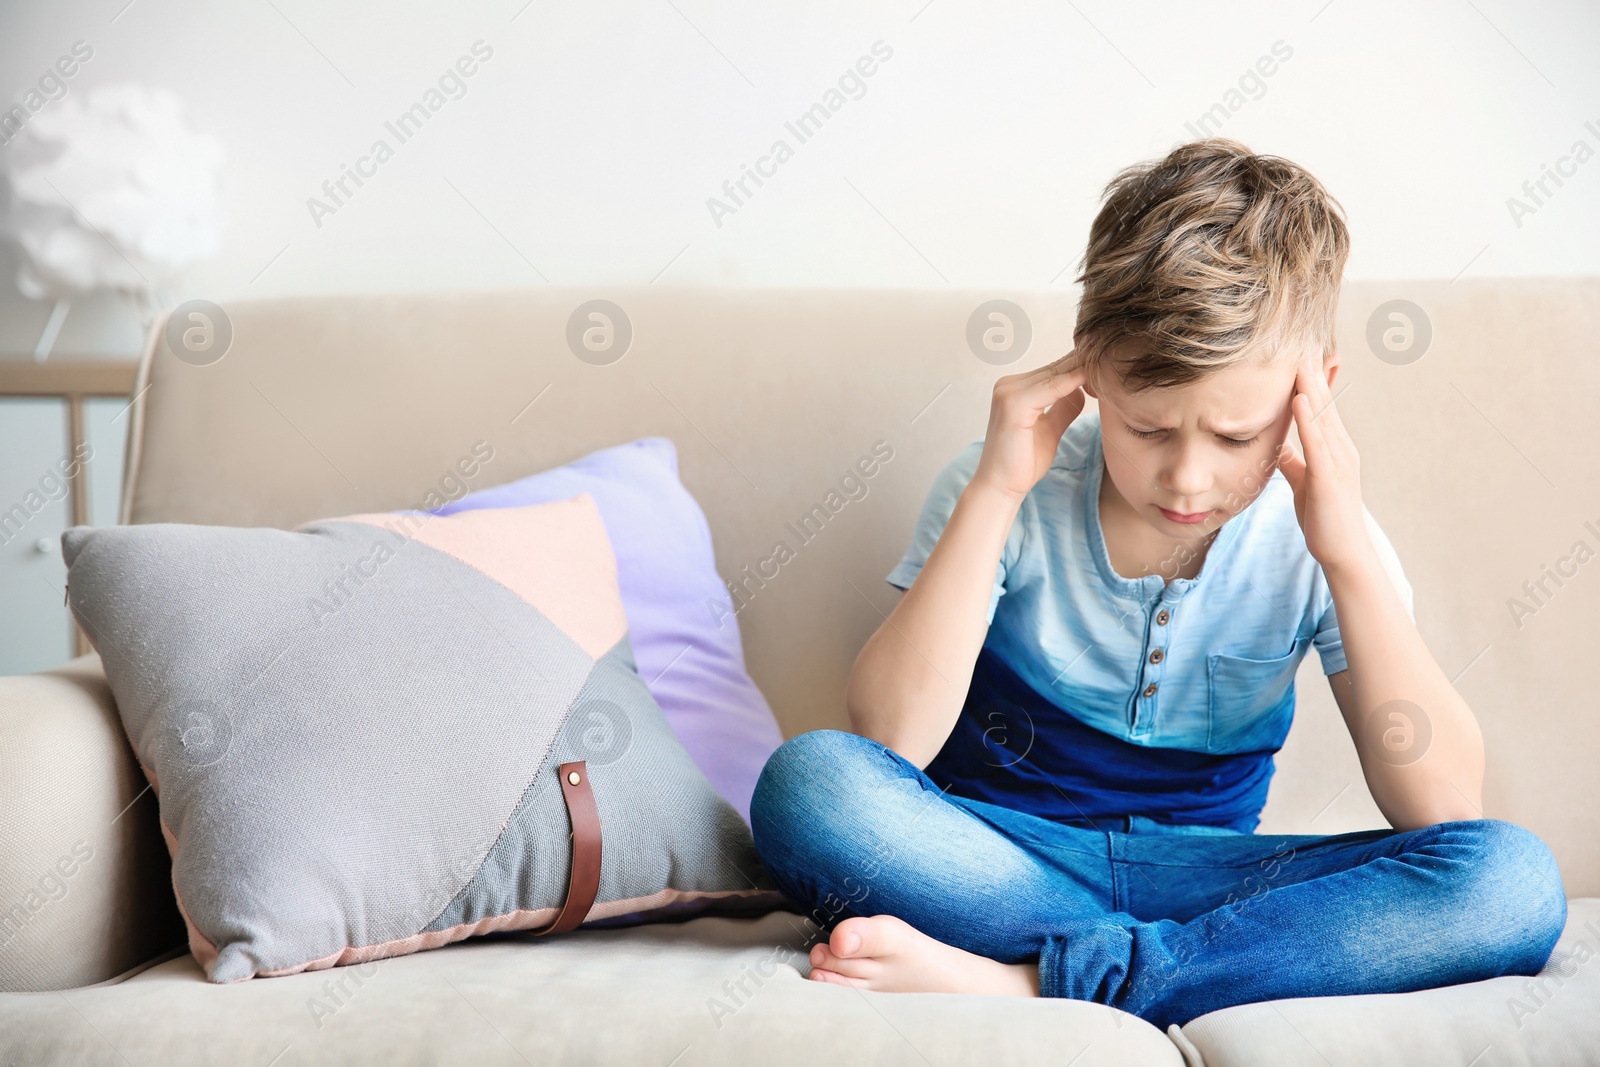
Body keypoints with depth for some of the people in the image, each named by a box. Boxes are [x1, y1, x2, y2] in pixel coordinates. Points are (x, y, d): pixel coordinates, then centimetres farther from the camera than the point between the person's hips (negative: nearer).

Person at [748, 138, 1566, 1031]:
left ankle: (1017, 981, -28)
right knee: (809, 780, -32)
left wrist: (1351, 555, -22)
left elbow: (1444, 811, -14)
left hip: (1202, 875, 2)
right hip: (993, 857, -1)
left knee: (1512, 878, -24)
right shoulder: (1016, 496, -9)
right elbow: (889, 743, -21)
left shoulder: (1310, 533, -6)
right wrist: (992, 493, -23)